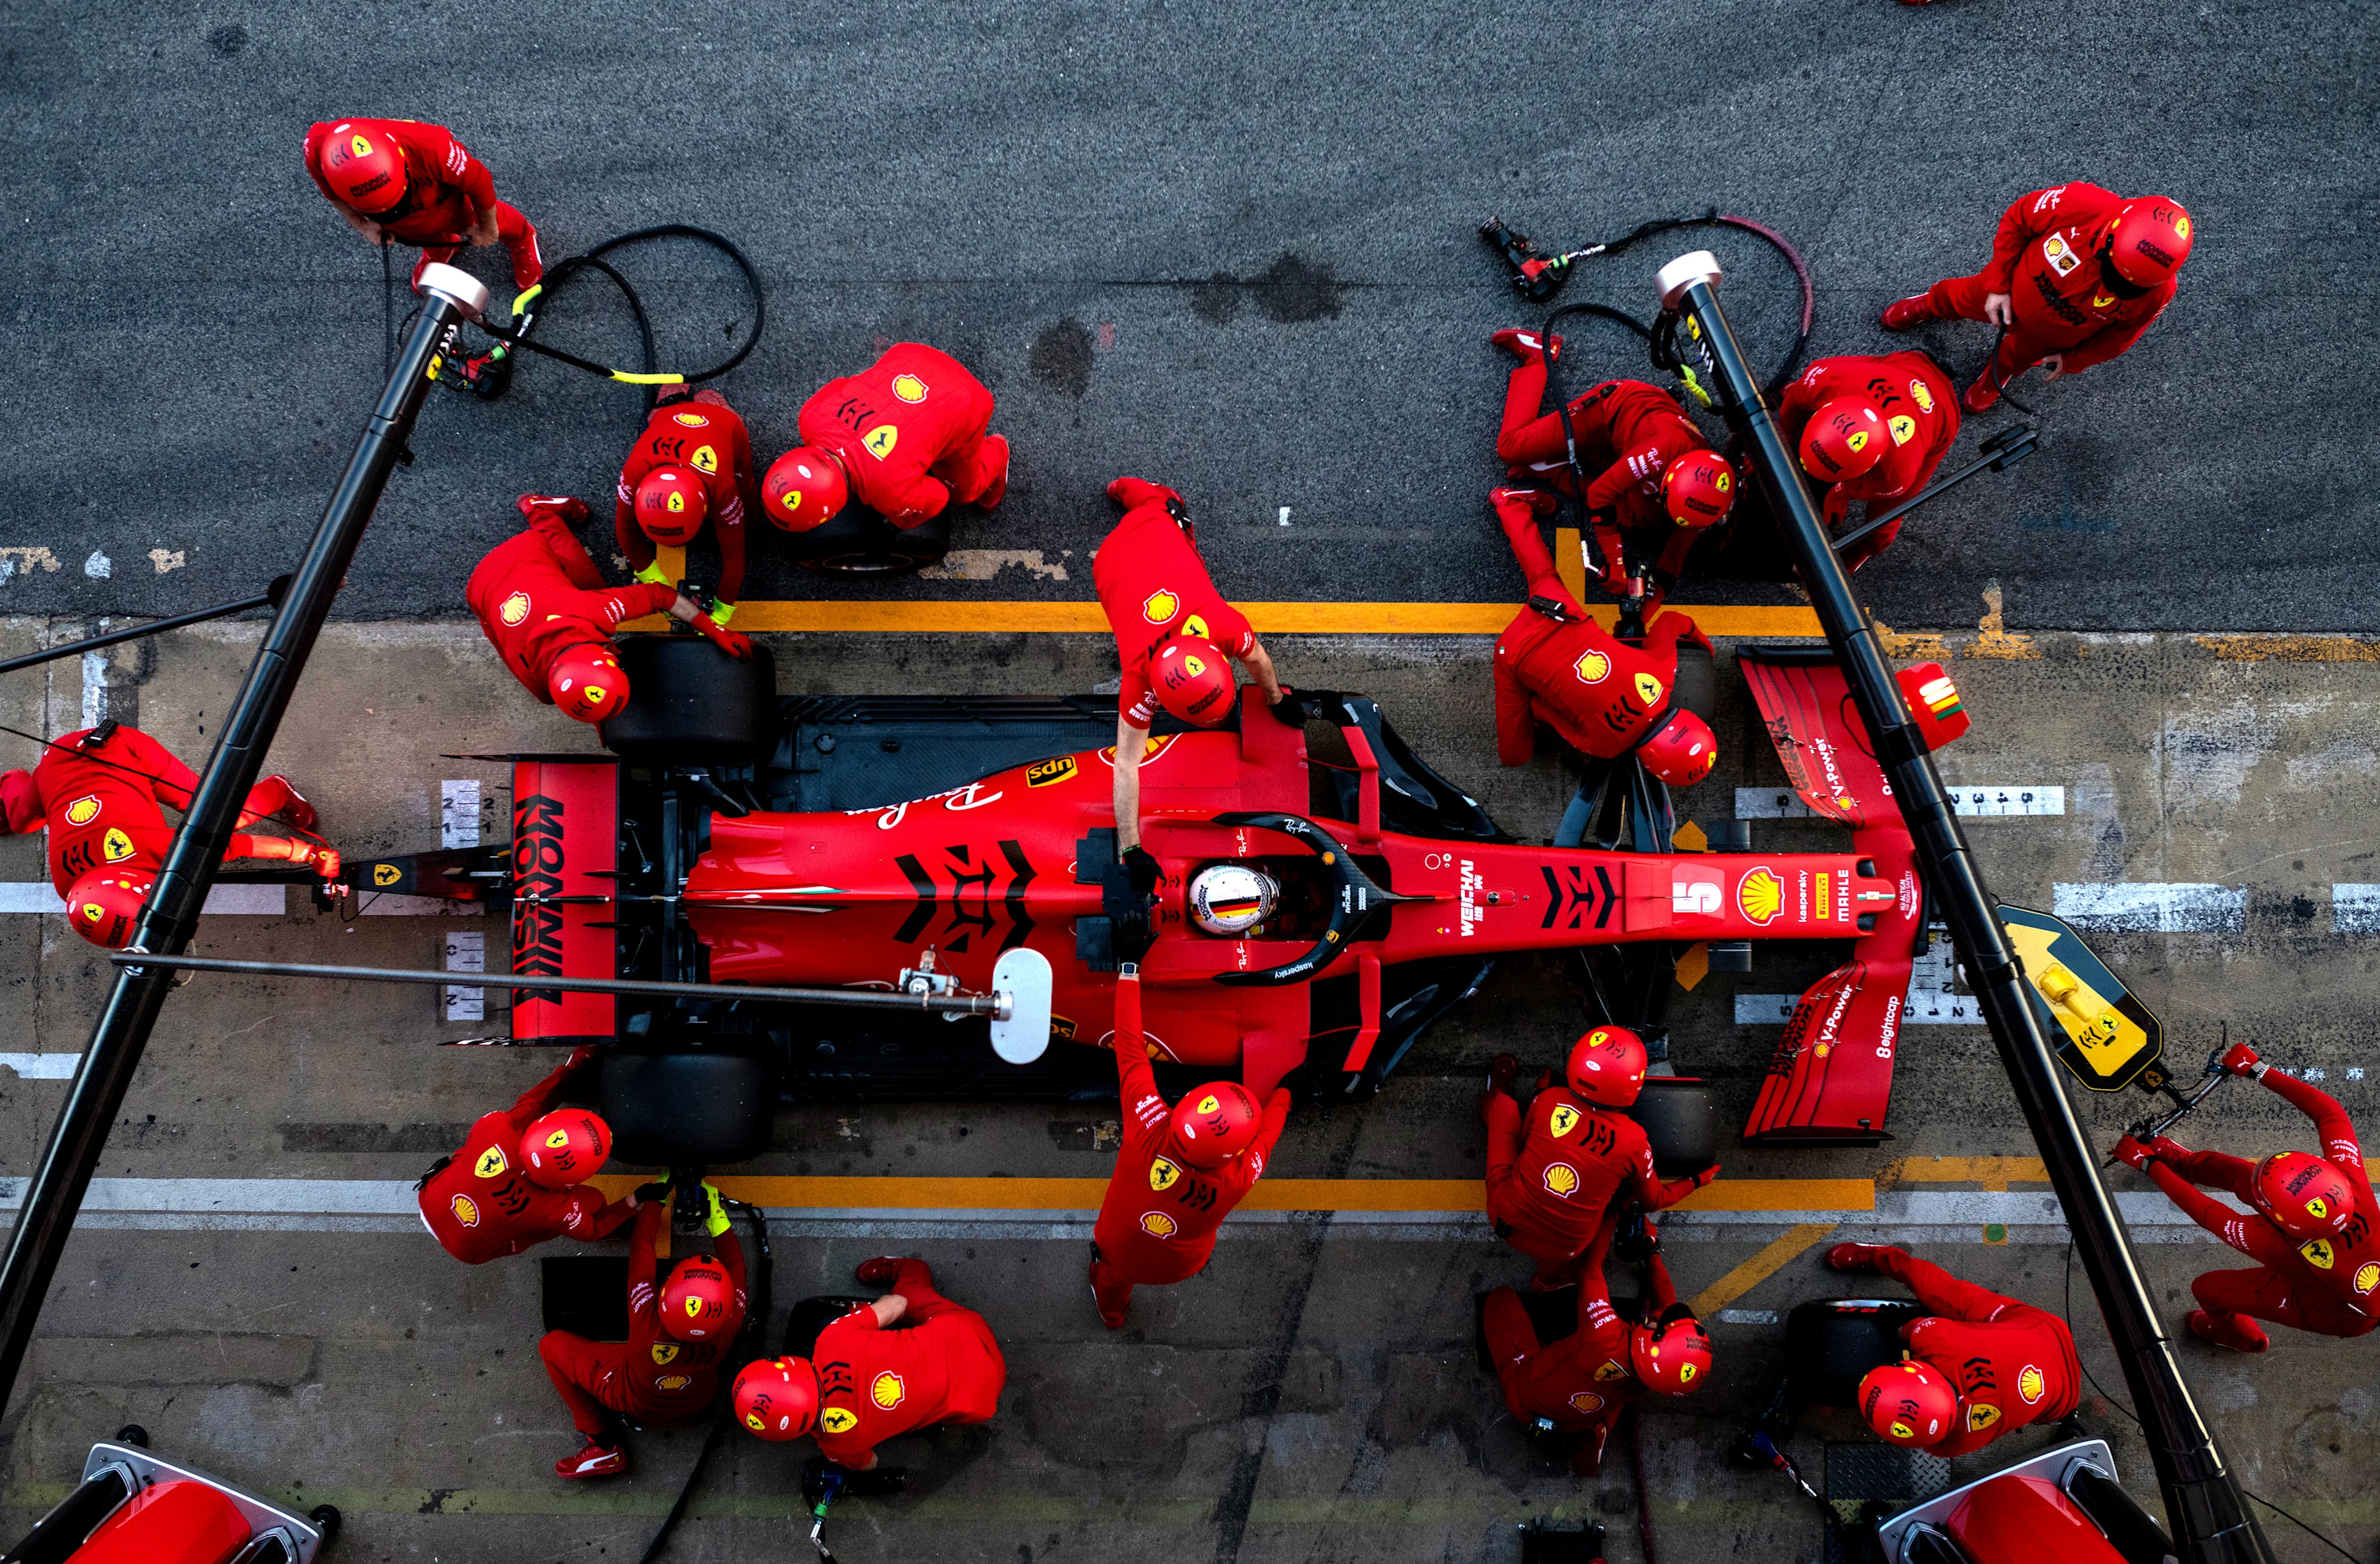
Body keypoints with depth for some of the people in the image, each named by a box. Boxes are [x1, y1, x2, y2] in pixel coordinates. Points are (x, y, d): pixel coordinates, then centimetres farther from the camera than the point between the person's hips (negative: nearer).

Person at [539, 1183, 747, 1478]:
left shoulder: (647, 1323, -43)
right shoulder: (730, 1325, -38)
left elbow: (642, 1247, -29)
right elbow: (733, 1264, -17)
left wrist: (654, 1198, -16)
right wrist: (715, 1213, -11)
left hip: (636, 1401, -2)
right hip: (699, 1401, 3)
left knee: (552, 1344, 8)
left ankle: (605, 1447, 11)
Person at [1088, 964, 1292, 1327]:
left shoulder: (1148, 1129, -46)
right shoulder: (1237, 1181, -41)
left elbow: (1131, 1051, -34)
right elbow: (1267, 1130, -18)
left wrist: (1129, 971, -24)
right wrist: (1284, 1092, 3)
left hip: (1119, 1254, 0)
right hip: (1180, 1267, 0)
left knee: (1112, 1281, 37)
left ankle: (1111, 1316, 68)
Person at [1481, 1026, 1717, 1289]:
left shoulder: (1549, 1100, -17)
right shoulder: (1632, 1141, -18)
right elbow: (1653, 1201, 1)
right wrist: (1697, 1181, 19)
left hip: (1505, 1219, 1)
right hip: (1561, 1251, -1)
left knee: (1506, 1107, 12)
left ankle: (1496, 1093, 53)